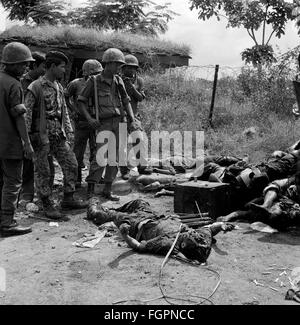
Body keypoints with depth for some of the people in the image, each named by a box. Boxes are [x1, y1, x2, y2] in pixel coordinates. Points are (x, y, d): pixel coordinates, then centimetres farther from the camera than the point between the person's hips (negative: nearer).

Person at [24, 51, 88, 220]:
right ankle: (48, 205, 12)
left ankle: (68, 199, 19)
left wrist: (68, 130, 14)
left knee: (71, 164, 7)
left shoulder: (59, 86, 12)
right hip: (42, 135, -7)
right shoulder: (36, 87, -11)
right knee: (43, 171, 1)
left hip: (59, 135, 7)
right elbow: (26, 113, -12)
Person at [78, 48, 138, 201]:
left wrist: (132, 119, 5)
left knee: (114, 158, 7)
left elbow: (126, 101, 16)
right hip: (104, 124, -5)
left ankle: (107, 191, 18)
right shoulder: (94, 81, -2)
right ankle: (90, 188, -1)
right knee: (102, 157, -16)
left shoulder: (118, 81, 11)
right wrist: (89, 118, -12)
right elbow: (81, 101, 1)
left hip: (119, 123, 5)